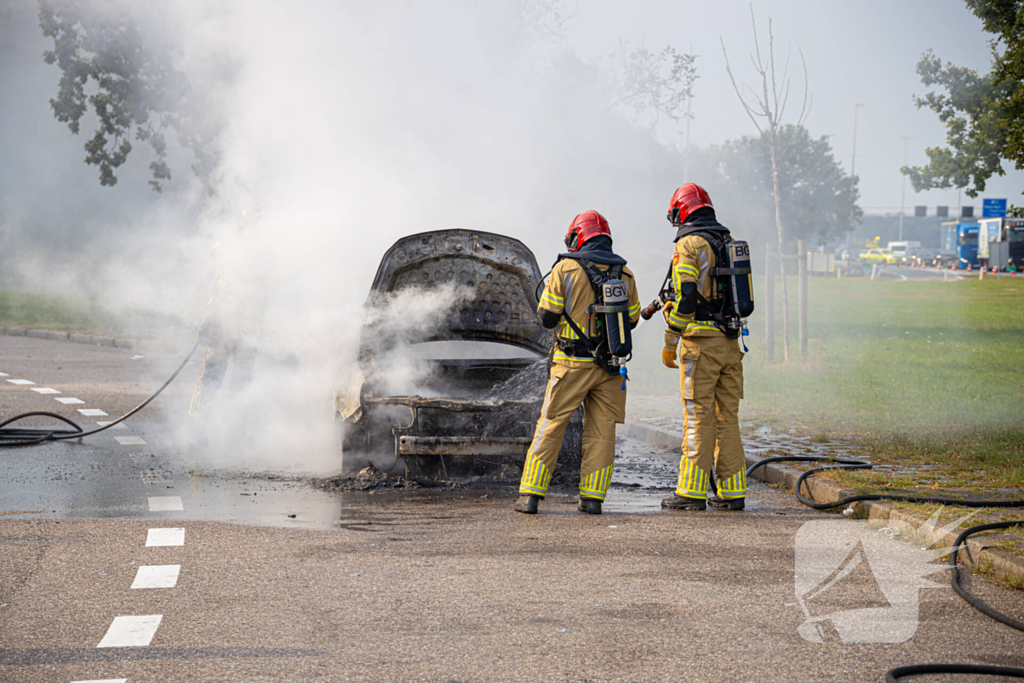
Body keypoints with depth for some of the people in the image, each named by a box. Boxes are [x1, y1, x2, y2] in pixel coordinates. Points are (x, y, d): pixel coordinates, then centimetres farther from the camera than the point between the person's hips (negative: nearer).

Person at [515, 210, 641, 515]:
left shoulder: (566, 268, -5)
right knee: (601, 431, 8)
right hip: (610, 365, 2)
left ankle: (530, 495, 0)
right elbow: (631, 319, 14)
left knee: (550, 427, 2)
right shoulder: (623, 273, 5)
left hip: (572, 363, -2)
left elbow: (547, 316, -4)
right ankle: (592, 498, 5)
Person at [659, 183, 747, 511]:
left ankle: (692, 490, -4)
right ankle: (732, 491, 10)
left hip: (701, 340, -7)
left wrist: (670, 342, -10)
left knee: (698, 416, -5)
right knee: (727, 415, 9)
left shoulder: (689, 244, -8)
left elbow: (686, 296, -17)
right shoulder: (729, 243, 15)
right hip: (731, 342, 7)